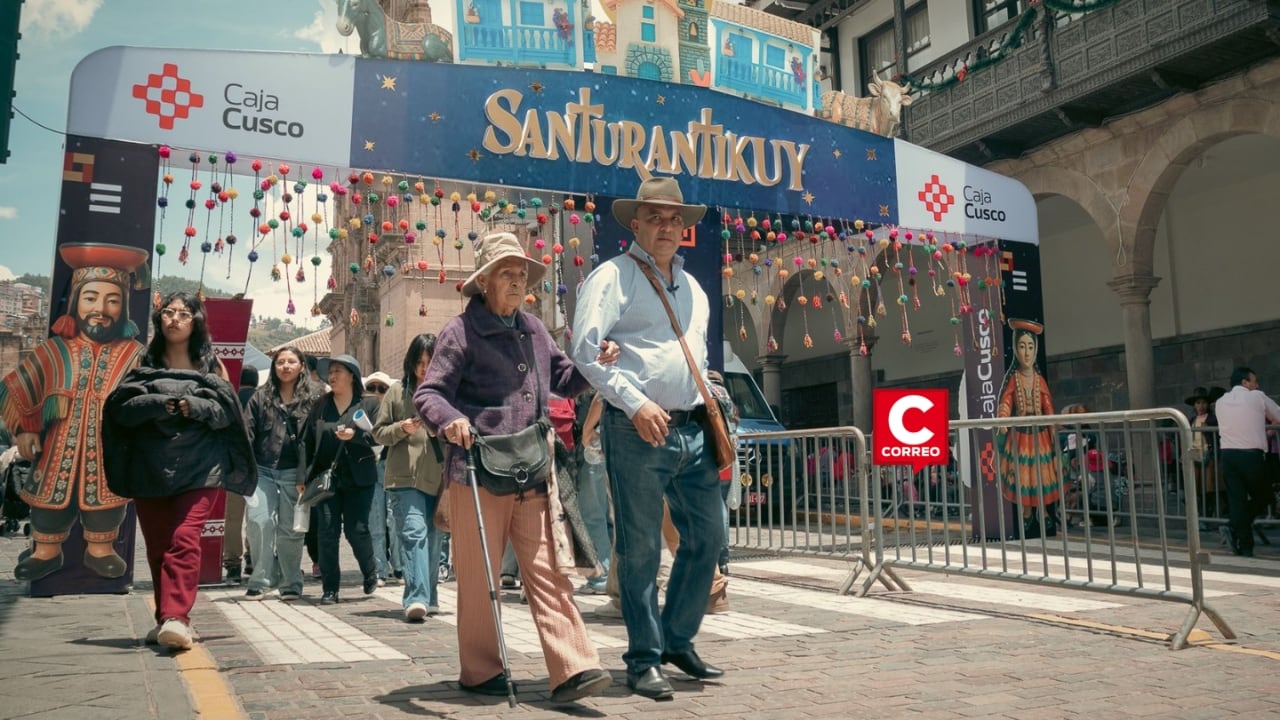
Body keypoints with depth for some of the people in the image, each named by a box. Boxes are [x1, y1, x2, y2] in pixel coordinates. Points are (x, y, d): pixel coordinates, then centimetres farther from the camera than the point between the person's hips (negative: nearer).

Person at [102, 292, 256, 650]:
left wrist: (194, 406, -17)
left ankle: (175, 617, -23)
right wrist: (161, 403, -15)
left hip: (199, 467, -2)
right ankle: (167, 617, 18)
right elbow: (121, 407, 0)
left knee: (185, 540, -16)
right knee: (157, 545, 7)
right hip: (150, 468, 3)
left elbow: (226, 411, 0)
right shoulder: (144, 365, 13)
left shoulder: (208, 365, 10)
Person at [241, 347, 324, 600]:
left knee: (291, 528, 5)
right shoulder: (260, 397, 9)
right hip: (263, 470, 2)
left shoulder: (315, 396, 2)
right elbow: (247, 433, 5)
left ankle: (291, 583, 18)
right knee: (259, 521, -7)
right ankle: (262, 579, 7)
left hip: (295, 472, -2)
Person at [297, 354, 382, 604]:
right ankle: (329, 589, 8)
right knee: (327, 533, -1)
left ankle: (370, 572, 27)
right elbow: (306, 441, 7)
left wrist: (355, 435, -23)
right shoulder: (319, 405, 10)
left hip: (358, 478, -2)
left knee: (357, 530, -1)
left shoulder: (369, 403, 3)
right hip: (326, 477, 2)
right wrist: (302, 477, 0)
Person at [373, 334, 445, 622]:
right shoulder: (397, 391, 5)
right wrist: (402, 428, -10)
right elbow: (379, 432, 8)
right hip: (405, 477, -2)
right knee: (414, 532, -16)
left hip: (439, 479, 2)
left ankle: (429, 598, 25)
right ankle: (416, 598, -19)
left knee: (433, 538, 11)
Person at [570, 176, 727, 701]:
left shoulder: (693, 288, 21)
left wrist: (712, 410, 16)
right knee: (640, 548, 0)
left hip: (693, 431, 7)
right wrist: (635, 402, -20)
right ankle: (645, 659, 13)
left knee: (708, 535, 9)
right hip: (637, 431, -7)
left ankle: (678, 640, 26)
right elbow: (586, 349, -12)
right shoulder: (614, 276, -1)